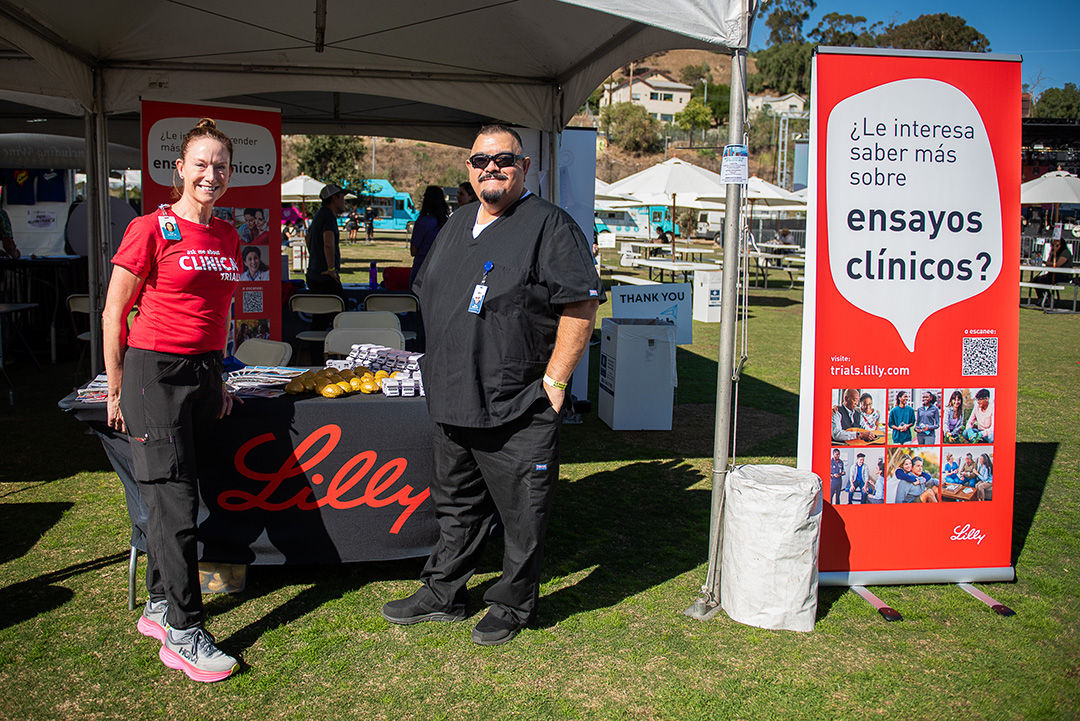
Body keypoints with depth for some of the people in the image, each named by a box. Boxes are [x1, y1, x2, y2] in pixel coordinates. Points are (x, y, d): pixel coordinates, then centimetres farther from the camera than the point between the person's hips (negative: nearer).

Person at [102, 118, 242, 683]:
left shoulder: (227, 237, 11)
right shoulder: (150, 230, -8)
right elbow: (113, 315, -4)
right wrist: (117, 391, -4)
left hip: (203, 372, 6)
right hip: (154, 371, -6)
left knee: (173, 497, 13)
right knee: (175, 502, -7)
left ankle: (158, 608, 27)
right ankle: (183, 635, 0)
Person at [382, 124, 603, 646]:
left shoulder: (548, 225, -9)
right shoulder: (455, 226, 14)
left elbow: (580, 305, -15)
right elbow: (430, 295, 24)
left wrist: (554, 380, -16)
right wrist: (443, 368, 17)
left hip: (518, 409, -7)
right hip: (452, 403, 7)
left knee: (521, 515, 5)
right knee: (456, 506, 20)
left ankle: (512, 605, 23)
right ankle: (442, 594, 34)